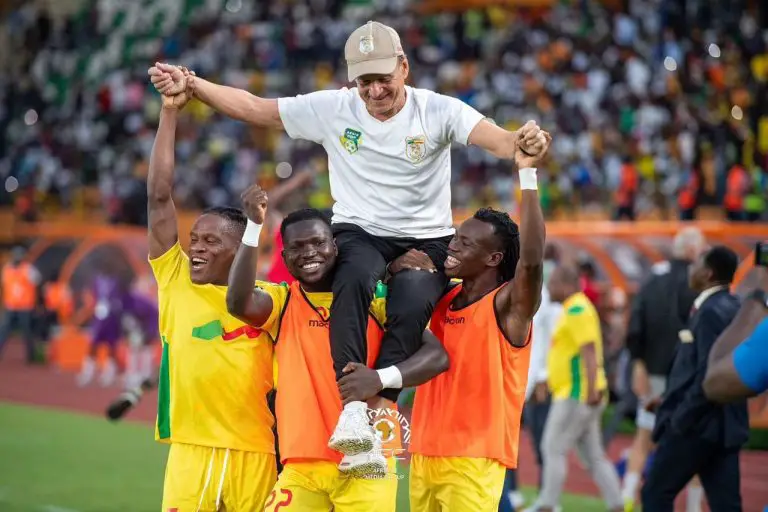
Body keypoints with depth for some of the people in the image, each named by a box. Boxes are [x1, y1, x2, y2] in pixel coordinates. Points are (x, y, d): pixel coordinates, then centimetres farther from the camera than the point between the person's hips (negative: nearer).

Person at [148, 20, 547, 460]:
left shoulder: (437, 111, -9)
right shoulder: (332, 109, -3)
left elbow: (491, 136, -26)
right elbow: (252, 108, 0)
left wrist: (519, 143, -50)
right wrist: (190, 86, -11)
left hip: (428, 240, 0)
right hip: (359, 234, 0)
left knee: (412, 307, -32)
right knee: (355, 277, -35)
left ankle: (378, 407, -27)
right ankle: (353, 402, -41)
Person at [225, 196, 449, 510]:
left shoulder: (375, 298, 1)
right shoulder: (282, 303, 7)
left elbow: (436, 354, -8)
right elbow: (239, 303, -15)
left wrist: (382, 378, -26)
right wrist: (253, 226, -22)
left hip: (366, 462, -2)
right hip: (301, 466, 2)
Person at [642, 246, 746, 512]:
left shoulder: (711, 312, -17)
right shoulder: (732, 308, 13)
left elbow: (709, 374, -24)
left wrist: (681, 418, -17)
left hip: (699, 423, -9)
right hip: (724, 423, 9)